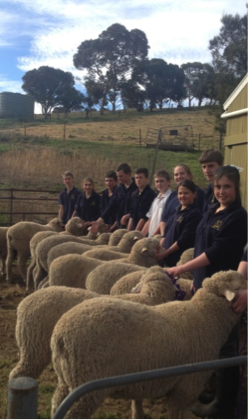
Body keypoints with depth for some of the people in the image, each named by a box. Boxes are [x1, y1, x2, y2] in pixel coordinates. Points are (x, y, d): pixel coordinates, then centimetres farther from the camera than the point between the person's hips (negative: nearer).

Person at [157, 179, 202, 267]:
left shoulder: (194, 214, -12)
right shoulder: (177, 210, 13)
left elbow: (184, 240, -17)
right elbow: (166, 234, 16)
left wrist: (165, 253, -14)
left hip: (180, 260, -7)